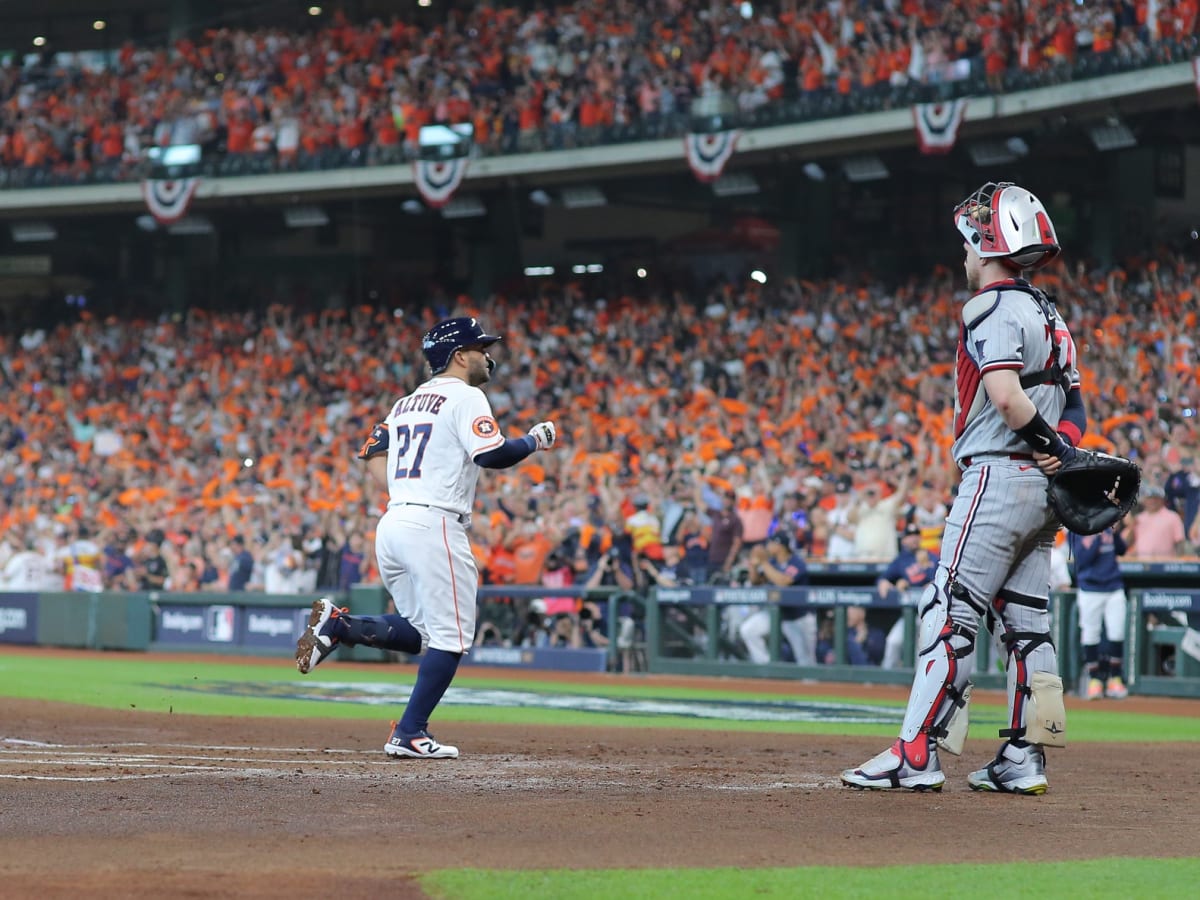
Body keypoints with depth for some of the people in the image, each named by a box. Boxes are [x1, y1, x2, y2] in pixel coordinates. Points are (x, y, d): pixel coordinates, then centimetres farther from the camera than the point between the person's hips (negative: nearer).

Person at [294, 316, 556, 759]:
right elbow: (492, 455, -17)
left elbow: (373, 451, 20)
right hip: (434, 526, -8)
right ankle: (409, 734, -4)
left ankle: (338, 624, -3)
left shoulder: (407, 402, 20)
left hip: (392, 524, 8)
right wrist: (534, 440, -1)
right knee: (450, 636, -1)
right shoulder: (465, 397, -5)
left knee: (418, 631, 17)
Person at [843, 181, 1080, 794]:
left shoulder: (993, 307, -10)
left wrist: (1046, 439, -12)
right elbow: (1074, 406, 15)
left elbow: (1005, 394, -24)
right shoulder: (1050, 316, 19)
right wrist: (1061, 443, -3)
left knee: (950, 612, -9)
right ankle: (1023, 760, 8)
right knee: (1026, 621, 9)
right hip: (1040, 489, 9)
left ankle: (917, 755, -13)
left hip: (997, 475, -9)